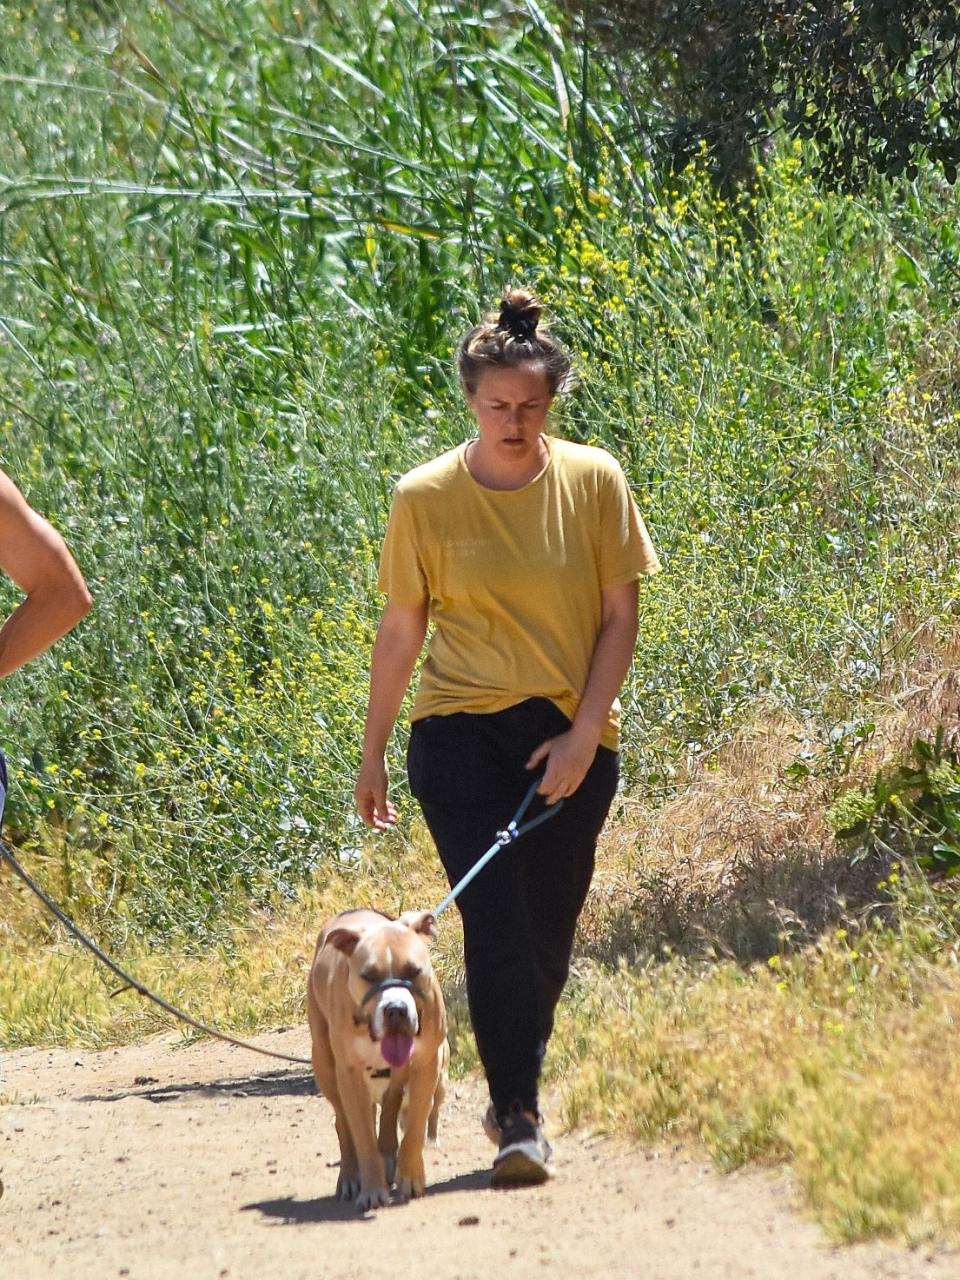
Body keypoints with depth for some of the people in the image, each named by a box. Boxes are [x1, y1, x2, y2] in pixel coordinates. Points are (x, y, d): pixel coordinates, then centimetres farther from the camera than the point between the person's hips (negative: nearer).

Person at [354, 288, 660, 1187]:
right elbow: (400, 631, 4)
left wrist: (583, 733, -9)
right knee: (496, 926, -12)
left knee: (548, 936, 7)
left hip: (571, 741, 2)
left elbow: (619, 616, 0)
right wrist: (372, 756, 8)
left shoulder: (593, 481, -2)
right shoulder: (426, 497, -4)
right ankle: (518, 1118, -10)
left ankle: (516, 1094, 27)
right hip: (462, 734, -1)